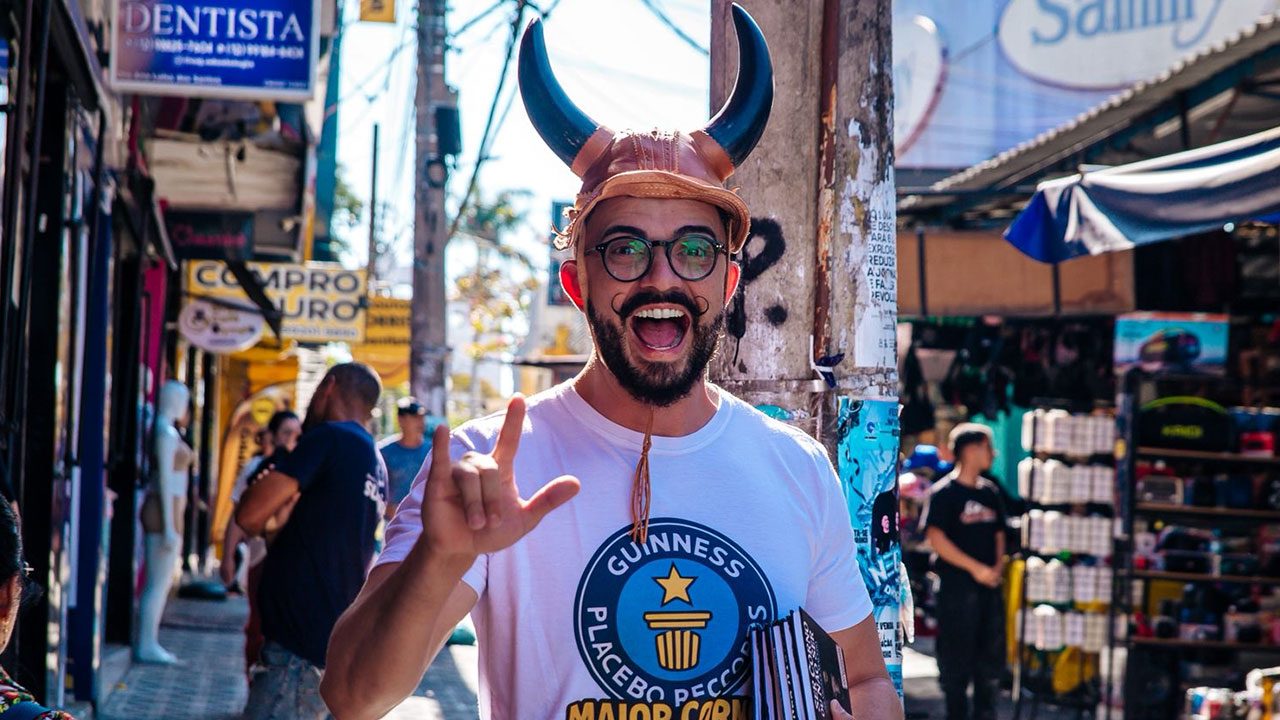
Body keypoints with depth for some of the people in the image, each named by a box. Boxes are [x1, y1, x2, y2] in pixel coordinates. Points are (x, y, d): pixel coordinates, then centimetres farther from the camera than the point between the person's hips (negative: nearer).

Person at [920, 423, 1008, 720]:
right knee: (957, 656, -2)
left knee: (991, 652, 9)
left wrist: (998, 567, 0)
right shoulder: (944, 492, -8)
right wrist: (976, 568, -17)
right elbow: (935, 538, -15)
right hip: (957, 584, -7)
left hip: (989, 584, 7)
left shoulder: (990, 492, 13)